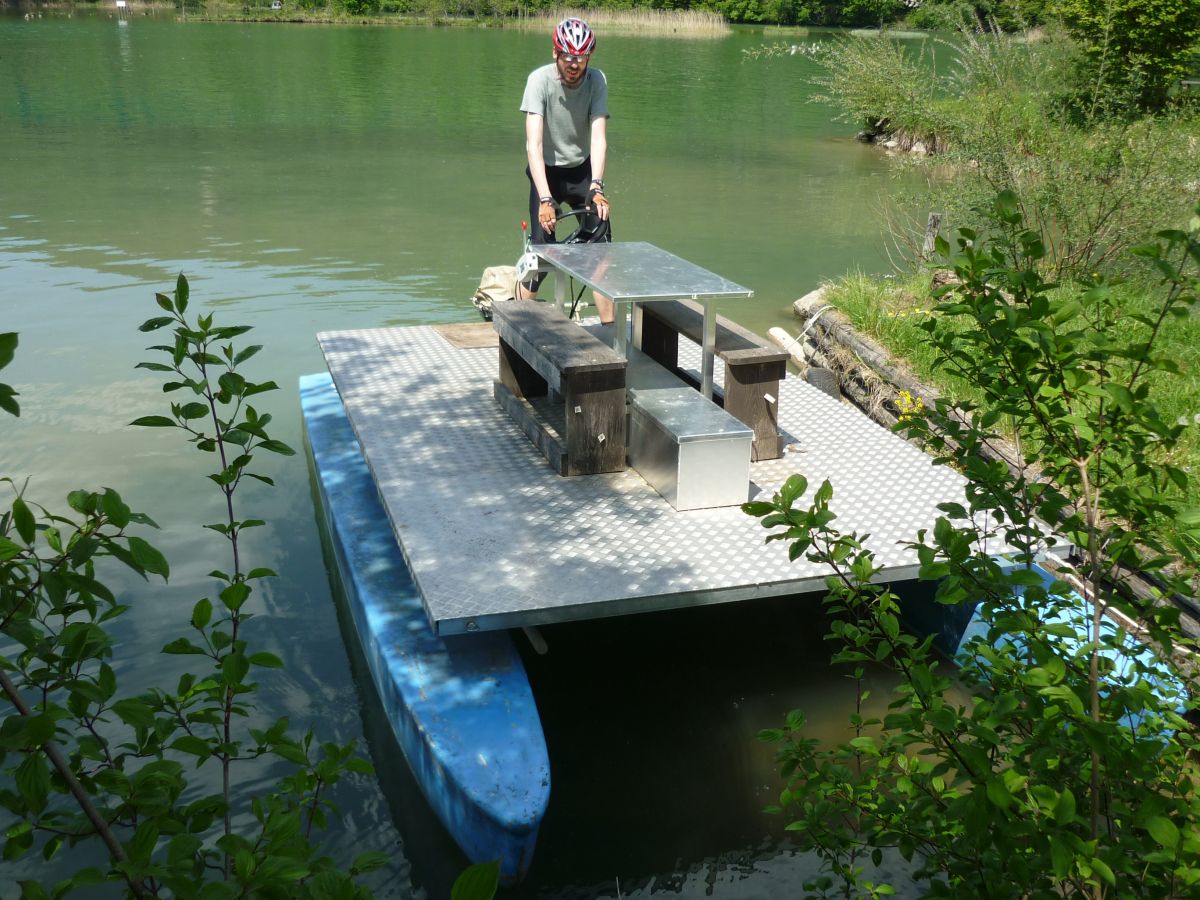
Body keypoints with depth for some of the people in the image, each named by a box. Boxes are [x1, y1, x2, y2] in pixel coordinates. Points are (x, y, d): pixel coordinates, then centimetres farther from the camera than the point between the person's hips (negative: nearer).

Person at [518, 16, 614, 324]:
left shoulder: (596, 81, -14)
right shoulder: (540, 80, -22)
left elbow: (598, 137, -21)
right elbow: (533, 143, -30)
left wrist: (596, 187, -36)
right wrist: (545, 199, -40)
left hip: (581, 170, 3)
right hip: (546, 171, -2)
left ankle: (609, 326, 0)